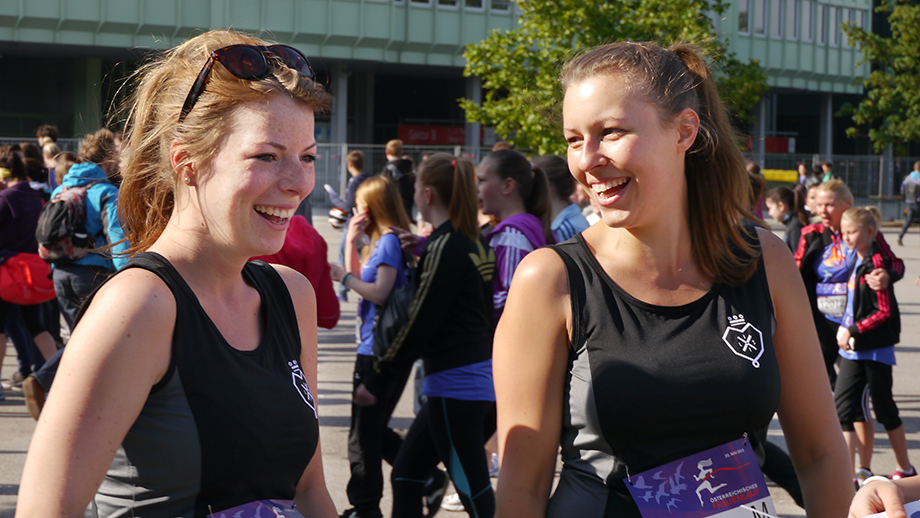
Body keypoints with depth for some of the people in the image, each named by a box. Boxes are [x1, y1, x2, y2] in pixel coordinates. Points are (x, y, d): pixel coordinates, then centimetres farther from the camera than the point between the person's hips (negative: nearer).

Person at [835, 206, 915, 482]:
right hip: (853, 347, 8)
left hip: (875, 348, -8)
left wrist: (853, 331, -18)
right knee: (842, 407, -1)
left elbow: (886, 312, -18)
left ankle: (906, 469, 24)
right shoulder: (855, 263, 8)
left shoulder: (877, 263, -16)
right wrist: (845, 329, 4)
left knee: (884, 409, 6)